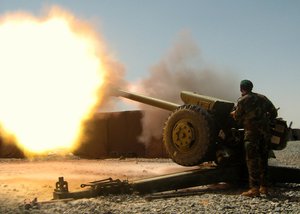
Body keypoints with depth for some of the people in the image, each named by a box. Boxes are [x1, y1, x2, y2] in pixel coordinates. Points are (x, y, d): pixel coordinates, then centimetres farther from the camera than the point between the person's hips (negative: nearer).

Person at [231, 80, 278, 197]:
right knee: (263, 159, 13)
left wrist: (233, 113, 24)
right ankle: (264, 187, 17)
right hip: (265, 131, 6)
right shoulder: (262, 98, 14)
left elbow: (237, 117, 2)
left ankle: (254, 188, -12)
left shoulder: (242, 100, -3)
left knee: (252, 160, -6)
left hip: (252, 131, -6)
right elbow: (274, 112, 15)